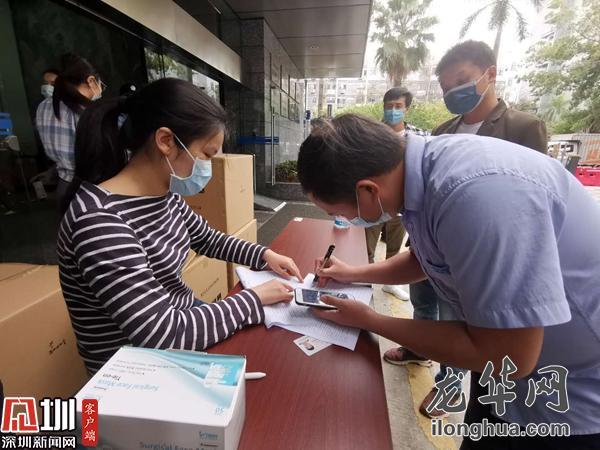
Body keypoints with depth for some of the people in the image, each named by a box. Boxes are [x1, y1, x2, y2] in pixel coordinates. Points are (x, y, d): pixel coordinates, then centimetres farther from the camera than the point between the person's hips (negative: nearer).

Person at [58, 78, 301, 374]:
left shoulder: (165, 194, -5)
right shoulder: (99, 220, -31)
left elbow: (207, 239, 10)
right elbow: (162, 335, -31)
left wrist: (264, 255, -2)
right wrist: (255, 299, -22)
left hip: (181, 318, 7)